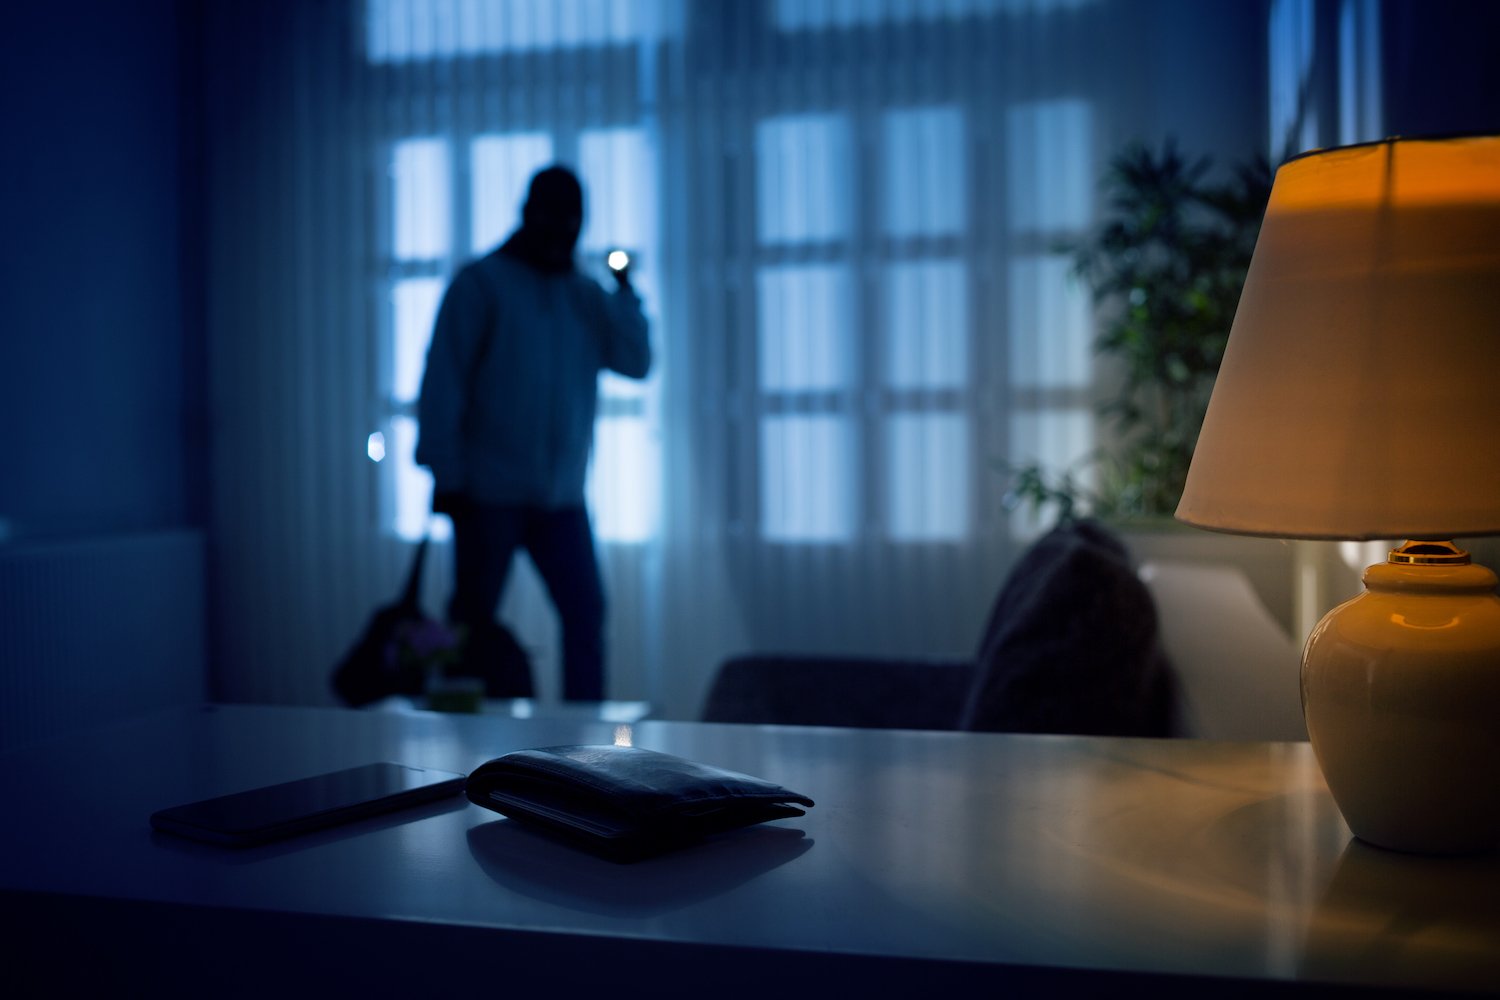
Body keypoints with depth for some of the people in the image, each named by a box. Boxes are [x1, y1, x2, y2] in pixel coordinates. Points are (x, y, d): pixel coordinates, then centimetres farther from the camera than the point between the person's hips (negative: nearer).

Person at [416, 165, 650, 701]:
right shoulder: (481, 284, -1)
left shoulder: (587, 294, 12)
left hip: (561, 497, 4)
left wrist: (624, 290, -9)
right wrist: (446, 477, -10)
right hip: (490, 493, -4)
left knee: (586, 612, -2)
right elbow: (442, 384, -5)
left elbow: (636, 363, 0)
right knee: (473, 621, 3)